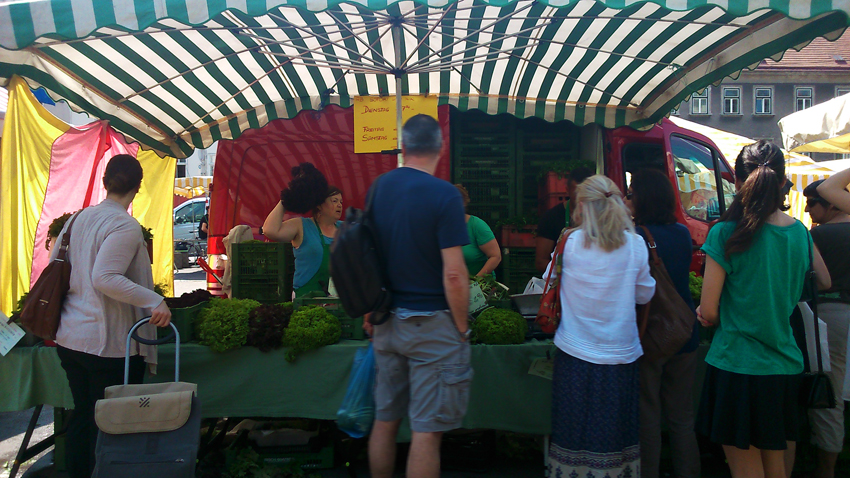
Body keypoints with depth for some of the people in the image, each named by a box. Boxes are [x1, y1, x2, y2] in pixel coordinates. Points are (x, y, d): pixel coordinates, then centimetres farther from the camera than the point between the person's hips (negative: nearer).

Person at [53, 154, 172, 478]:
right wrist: (154, 301, -25)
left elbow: (55, 263, 18)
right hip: (109, 344, -8)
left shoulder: (78, 218, 9)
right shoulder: (125, 227, -16)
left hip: (69, 338, 8)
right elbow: (104, 278, -26)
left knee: (82, 416, 19)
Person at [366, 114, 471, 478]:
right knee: (427, 430, 2)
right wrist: (462, 327, -6)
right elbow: (454, 274, -18)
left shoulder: (378, 188, 4)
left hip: (387, 321, 6)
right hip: (431, 324, -6)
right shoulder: (443, 195, -15)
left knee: (384, 421, 17)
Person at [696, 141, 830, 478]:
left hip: (737, 366, -5)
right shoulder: (800, 232, 2)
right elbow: (824, 284, 19)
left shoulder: (726, 234, -14)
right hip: (786, 367, 5)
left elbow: (708, 312, -12)